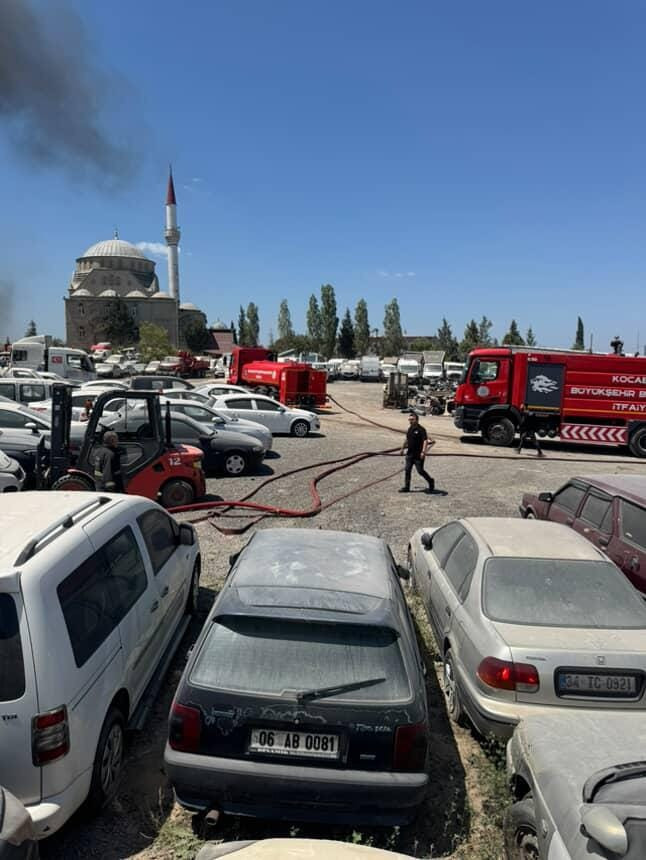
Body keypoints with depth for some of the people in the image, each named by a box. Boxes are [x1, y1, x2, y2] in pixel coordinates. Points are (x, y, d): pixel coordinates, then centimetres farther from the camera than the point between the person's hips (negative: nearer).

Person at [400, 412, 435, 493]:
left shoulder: (421, 429, -14)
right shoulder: (409, 429, 10)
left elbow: (425, 441, -22)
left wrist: (423, 452, -31)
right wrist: (403, 448, 33)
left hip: (418, 455, -7)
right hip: (410, 454, 7)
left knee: (420, 471, -2)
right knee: (407, 470, 5)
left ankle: (430, 481, 22)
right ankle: (406, 487, 11)